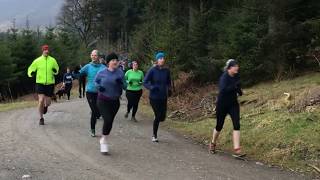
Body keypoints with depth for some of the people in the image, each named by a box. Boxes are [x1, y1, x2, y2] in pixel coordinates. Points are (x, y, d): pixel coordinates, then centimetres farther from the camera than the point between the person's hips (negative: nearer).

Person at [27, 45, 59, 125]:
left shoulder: (53, 60, 1)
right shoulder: (37, 61, -3)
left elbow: (57, 69, 14)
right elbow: (30, 69, 7)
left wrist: (55, 71, -10)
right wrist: (31, 73, -16)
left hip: (50, 83, 2)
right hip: (40, 83, -1)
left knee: (48, 102, 4)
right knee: (41, 100, -14)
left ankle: (45, 106, 45)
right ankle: (41, 118, 5)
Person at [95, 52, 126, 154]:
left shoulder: (120, 73, -2)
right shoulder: (102, 73, -5)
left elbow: (124, 86, 2)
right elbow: (95, 81, 12)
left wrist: (121, 83, -19)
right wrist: (98, 87, -8)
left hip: (115, 101, 3)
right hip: (103, 101, -3)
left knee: (110, 122, 9)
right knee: (107, 120, -16)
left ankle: (104, 141, 32)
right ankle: (104, 141, 4)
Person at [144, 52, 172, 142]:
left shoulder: (166, 71, 2)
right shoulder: (152, 70, -8)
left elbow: (168, 82, 15)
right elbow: (145, 82, -8)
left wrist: (169, 89, -5)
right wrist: (151, 87, -26)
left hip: (163, 98, 4)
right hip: (154, 97, -4)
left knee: (162, 117, 2)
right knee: (157, 116, -6)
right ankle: (154, 136, 14)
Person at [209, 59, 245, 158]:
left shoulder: (236, 76, 1)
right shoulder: (224, 77, -19)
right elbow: (223, 89, -36)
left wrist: (239, 91, -1)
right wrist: (235, 86, -39)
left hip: (233, 104, 5)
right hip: (222, 105, -5)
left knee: (237, 125, -11)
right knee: (219, 126, 10)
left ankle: (236, 150, -12)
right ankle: (213, 144, 37)